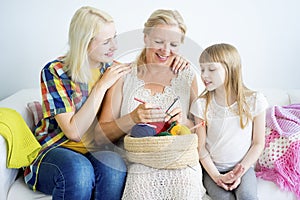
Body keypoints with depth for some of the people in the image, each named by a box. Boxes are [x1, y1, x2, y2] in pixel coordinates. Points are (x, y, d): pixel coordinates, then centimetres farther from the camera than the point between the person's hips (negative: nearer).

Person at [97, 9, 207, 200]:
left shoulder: (187, 76, 8)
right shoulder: (125, 75, 3)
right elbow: (100, 136, -1)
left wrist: (184, 121, -11)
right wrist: (132, 118, -19)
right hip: (135, 161, -1)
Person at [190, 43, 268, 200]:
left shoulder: (254, 101, -8)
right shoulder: (201, 105, -8)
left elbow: (258, 143, -1)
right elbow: (201, 146, -4)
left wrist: (240, 172, -10)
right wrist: (216, 176, -14)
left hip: (242, 167, 0)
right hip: (212, 168, 0)